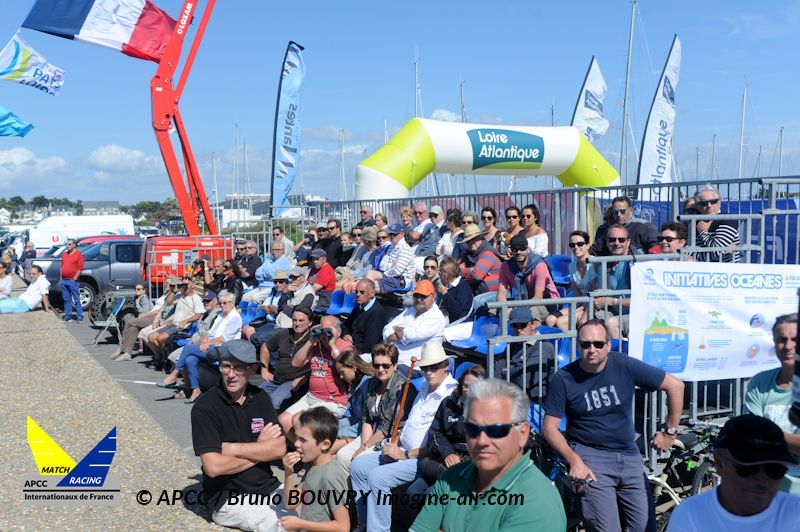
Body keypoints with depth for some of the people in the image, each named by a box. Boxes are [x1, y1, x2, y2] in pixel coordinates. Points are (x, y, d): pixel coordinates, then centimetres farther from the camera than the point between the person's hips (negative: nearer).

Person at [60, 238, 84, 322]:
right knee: (66, 299, 9)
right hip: (64, 280, 7)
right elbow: (62, 266, 19)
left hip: (73, 281, -7)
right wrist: (61, 277, 10)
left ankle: (79, 316, -1)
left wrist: (74, 279, -13)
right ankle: (68, 315, 16)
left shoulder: (78, 254, -5)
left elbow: (80, 268, -10)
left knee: (76, 299, -4)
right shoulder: (64, 254, 15)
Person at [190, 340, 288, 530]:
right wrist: (260, 450, -7)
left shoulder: (260, 397, 4)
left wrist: (232, 448, -14)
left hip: (269, 486, 5)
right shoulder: (205, 407, -11)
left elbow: (279, 448, -4)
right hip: (229, 498, -5)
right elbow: (213, 466, -18)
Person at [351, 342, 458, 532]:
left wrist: (404, 455, -17)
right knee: (357, 465, 4)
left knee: (377, 476, -26)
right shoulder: (425, 387, 15)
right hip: (403, 451, 10)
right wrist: (394, 445, 4)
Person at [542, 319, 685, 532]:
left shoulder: (624, 365, -6)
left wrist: (670, 432, 2)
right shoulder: (564, 378, -9)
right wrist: (574, 461, -18)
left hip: (629, 455, 3)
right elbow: (550, 428, -6)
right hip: (590, 457, -3)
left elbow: (675, 386, 1)